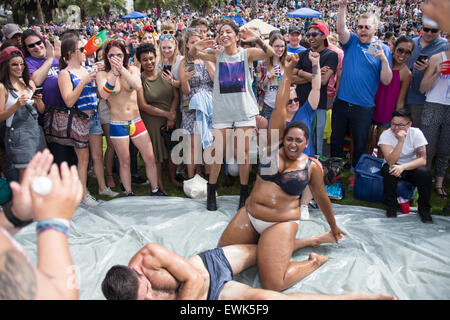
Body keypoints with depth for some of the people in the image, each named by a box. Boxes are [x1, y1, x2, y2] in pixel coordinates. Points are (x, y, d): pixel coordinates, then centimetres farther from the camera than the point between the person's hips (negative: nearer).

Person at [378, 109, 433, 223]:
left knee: (424, 172, -30)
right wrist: (401, 141, -39)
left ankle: (424, 209, -8)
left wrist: (403, 167, -37)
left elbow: (423, 159, -22)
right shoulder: (386, 135, -18)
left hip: (411, 167, 1)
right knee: (390, 170, -34)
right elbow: (391, 161, -29)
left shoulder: (416, 133, -15)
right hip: (394, 166, -1)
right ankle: (391, 208, -13)